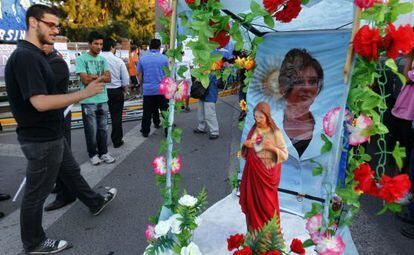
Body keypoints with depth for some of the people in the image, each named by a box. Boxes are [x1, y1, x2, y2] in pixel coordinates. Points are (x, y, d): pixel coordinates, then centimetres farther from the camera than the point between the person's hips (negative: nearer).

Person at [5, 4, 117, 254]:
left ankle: (95, 202, 45)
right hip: (41, 140, -10)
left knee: (71, 172, 25)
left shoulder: (35, 55, 10)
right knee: (37, 193, 7)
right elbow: (40, 102, -30)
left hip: (52, 135, 10)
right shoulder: (25, 57, -22)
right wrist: (84, 93, -27)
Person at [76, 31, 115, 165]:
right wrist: (100, 77, -5)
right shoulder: (81, 59, -6)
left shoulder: (103, 59, 10)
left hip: (103, 100, 5)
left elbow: (108, 78, 0)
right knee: (91, 130, 4)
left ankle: (103, 152, 23)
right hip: (88, 101, -4)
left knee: (103, 128, 11)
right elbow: (85, 80, -13)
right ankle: (93, 154, 19)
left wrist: (94, 77, -12)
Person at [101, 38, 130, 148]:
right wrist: (124, 91, 11)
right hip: (116, 91, -1)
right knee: (116, 116, 9)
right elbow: (126, 79, -5)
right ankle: (117, 141, 19)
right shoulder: (118, 61, -8)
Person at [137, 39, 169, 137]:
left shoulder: (142, 58, 4)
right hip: (161, 89, -1)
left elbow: (139, 76, 8)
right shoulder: (164, 58, -2)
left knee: (147, 112, 9)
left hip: (147, 89, 2)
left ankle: (145, 131, 16)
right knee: (165, 111, 7)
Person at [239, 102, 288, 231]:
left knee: (267, 203, 7)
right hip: (253, 172, 4)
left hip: (268, 173, -4)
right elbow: (246, 152, 11)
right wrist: (245, 145, -11)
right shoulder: (253, 130, 1)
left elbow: (285, 155, -9)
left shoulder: (275, 133, -11)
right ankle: (254, 230, 30)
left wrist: (273, 148, -26)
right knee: (253, 201, 11)